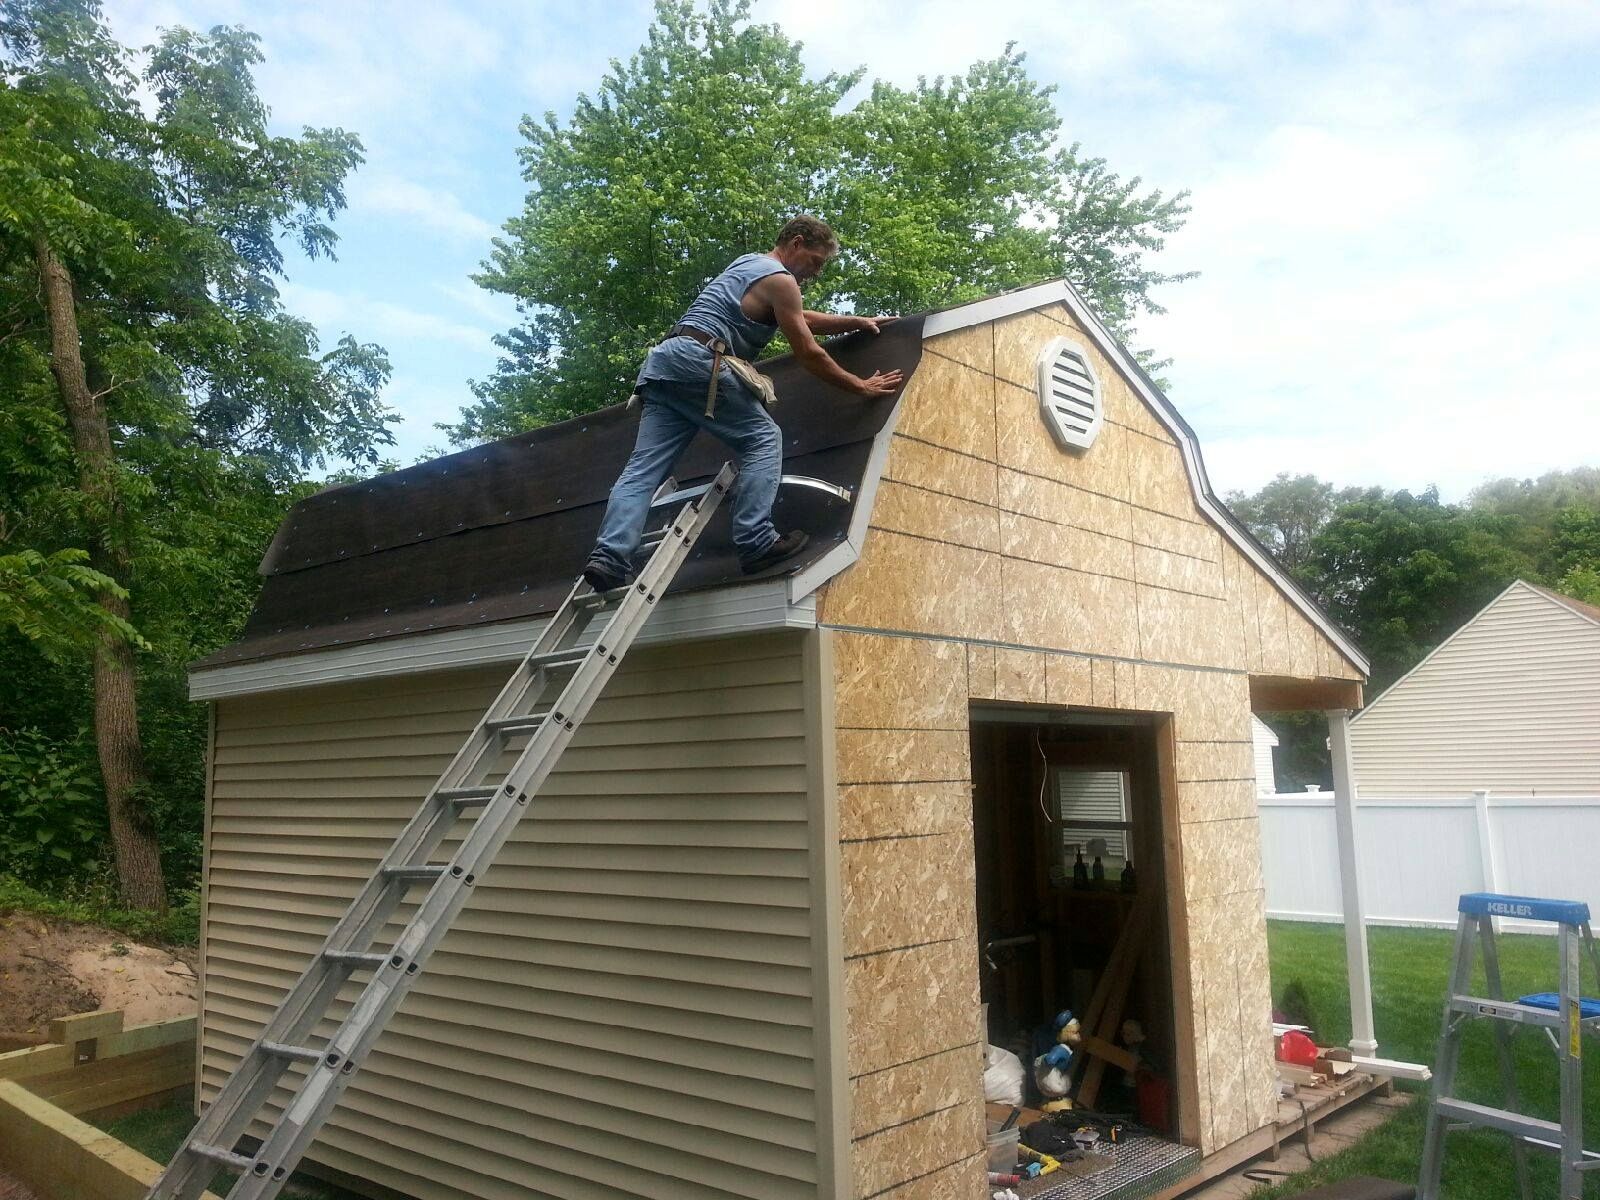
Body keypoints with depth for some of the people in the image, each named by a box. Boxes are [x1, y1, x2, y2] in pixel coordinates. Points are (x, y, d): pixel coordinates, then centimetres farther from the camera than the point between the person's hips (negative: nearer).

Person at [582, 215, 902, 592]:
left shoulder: (749, 263, 30)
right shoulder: (780, 279, 1)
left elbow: (801, 319, 42)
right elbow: (809, 354, 0)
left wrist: (856, 322, 43)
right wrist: (860, 386, 10)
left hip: (662, 362, 9)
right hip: (698, 363, -9)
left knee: (644, 467, -2)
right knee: (763, 440, -1)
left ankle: (609, 558, -14)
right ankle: (756, 544, -13)